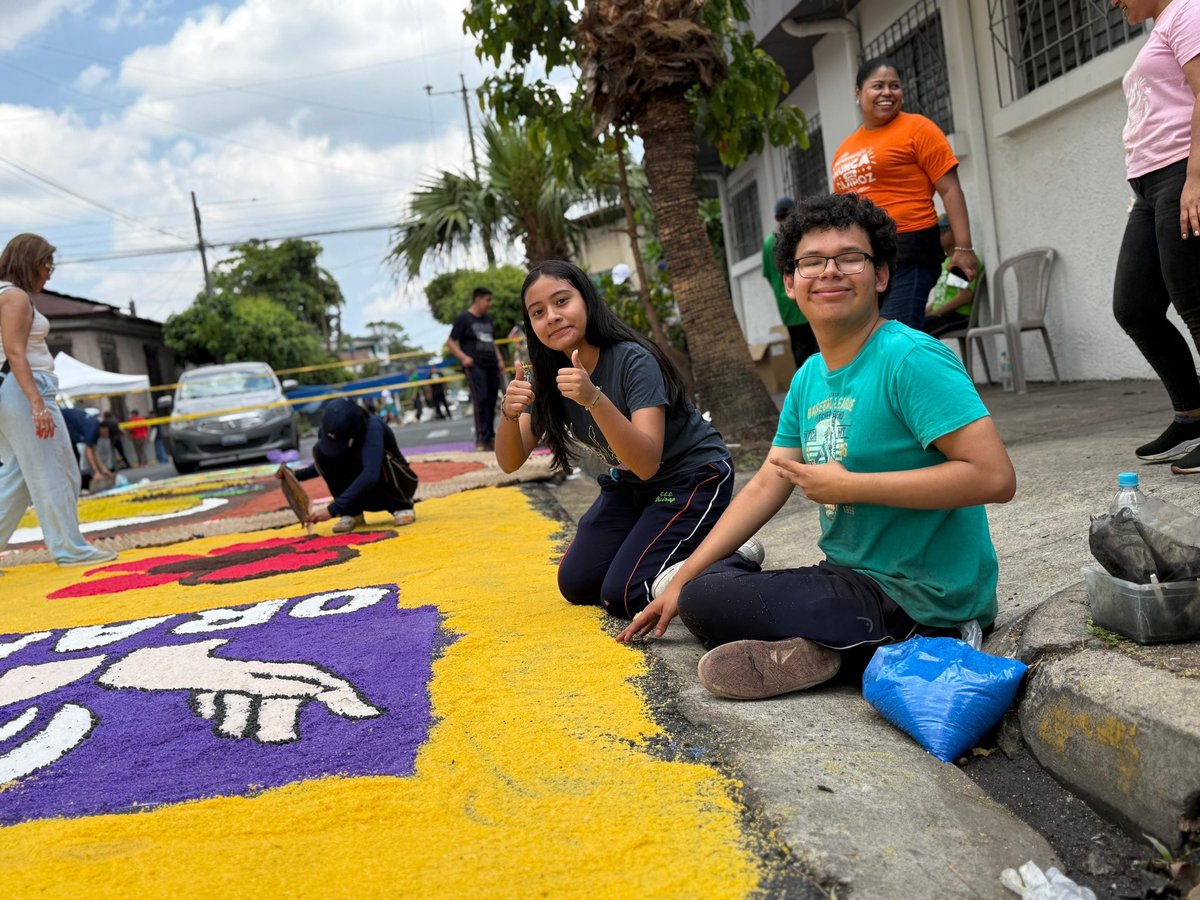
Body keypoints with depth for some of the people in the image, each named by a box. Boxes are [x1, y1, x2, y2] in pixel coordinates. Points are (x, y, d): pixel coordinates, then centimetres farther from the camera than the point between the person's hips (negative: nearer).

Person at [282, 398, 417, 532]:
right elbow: (326, 464, 8)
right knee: (320, 452, -17)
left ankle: (402, 506, -9)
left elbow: (370, 475, -43)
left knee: (381, 457, -36)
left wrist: (333, 509, -46)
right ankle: (352, 512, -7)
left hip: (397, 484, -4)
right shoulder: (333, 432, -14)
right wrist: (297, 475, -10)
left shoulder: (372, 427, -31)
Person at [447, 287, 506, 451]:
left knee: (491, 401, 7)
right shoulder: (463, 318, -2)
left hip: (491, 366, 7)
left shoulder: (488, 319, 19)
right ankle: (482, 439, -16)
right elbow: (450, 342, -5)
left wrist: (499, 359, 18)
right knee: (480, 400, -16)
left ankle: (491, 439, 15)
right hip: (474, 366, -7)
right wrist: (463, 357, -18)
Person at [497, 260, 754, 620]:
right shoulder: (549, 376, -8)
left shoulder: (633, 361, -27)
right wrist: (509, 412, -33)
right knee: (576, 585, 2)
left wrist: (594, 399, -48)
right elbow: (510, 462, -12)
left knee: (623, 596, -16)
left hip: (693, 478, -7)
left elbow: (646, 463, -36)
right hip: (630, 485, 7)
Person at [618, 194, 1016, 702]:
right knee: (700, 578, 16)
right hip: (853, 577, 9)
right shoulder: (809, 377, 8)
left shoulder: (912, 360, -17)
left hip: (916, 598, -9)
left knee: (706, 600, -18)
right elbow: (766, 486, 11)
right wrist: (680, 581, 7)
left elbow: (995, 477, -24)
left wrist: (849, 486, -20)